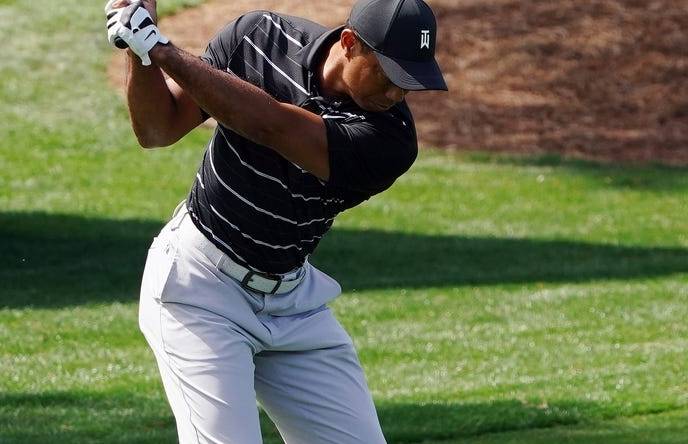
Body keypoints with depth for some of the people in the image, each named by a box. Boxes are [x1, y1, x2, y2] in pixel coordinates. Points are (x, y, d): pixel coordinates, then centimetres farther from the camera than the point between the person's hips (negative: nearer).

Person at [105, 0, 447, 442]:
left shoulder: (390, 140, -19)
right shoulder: (259, 37, -13)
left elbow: (269, 125, -31)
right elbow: (157, 130, -6)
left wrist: (161, 49, -32)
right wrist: (141, 50, -25)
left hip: (294, 302, 2)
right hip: (200, 287, -2)